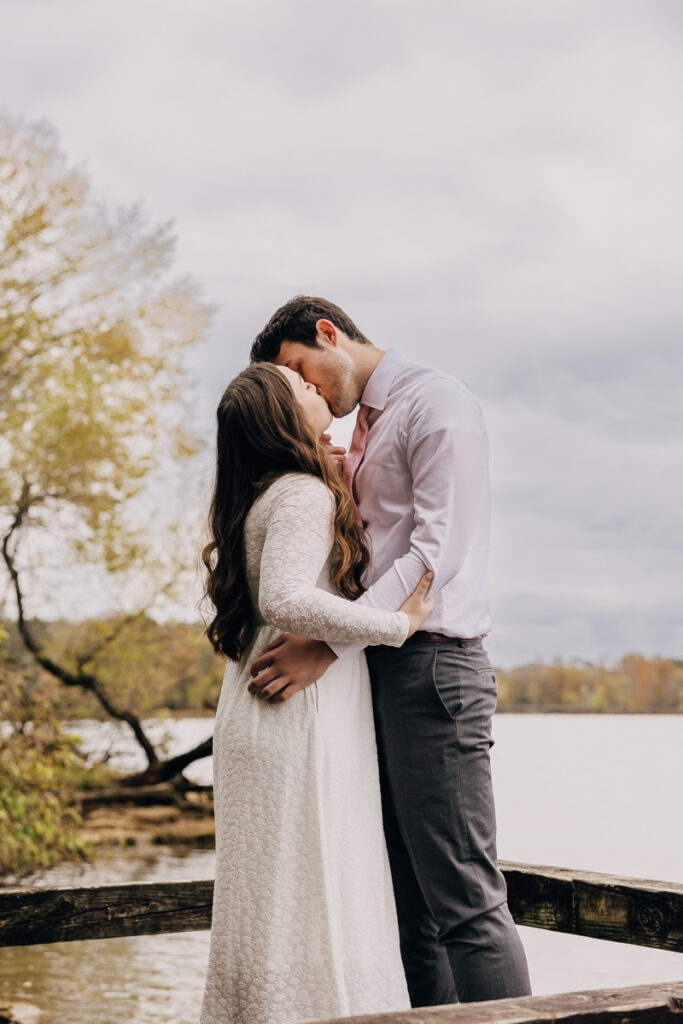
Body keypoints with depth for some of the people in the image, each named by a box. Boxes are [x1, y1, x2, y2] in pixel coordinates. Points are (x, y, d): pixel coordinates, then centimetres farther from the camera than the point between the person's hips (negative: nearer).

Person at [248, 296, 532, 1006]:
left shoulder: (436, 404, -4)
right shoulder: (361, 434, 24)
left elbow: (437, 552, -15)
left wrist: (329, 644, -21)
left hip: (433, 667, -9)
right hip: (379, 671, 9)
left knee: (463, 898, -10)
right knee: (407, 903, 8)